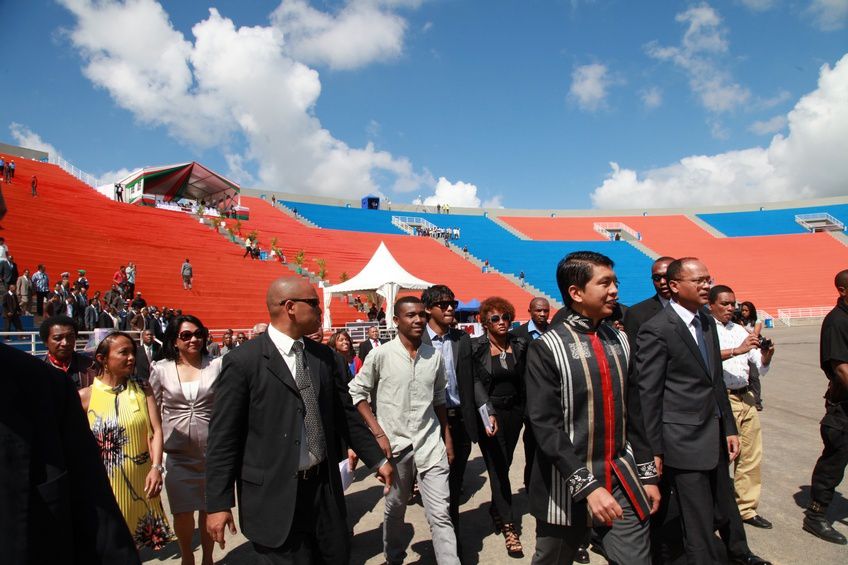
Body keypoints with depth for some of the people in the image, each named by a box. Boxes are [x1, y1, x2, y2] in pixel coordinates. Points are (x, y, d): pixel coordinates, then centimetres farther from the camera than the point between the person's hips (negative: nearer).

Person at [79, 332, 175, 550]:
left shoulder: (143, 391, 1)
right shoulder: (85, 396, -4)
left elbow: (156, 430, -6)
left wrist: (156, 467, -17)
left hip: (140, 482, 2)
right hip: (103, 484, -2)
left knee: (134, 546, 13)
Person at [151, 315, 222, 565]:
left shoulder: (217, 365, -4)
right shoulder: (161, 369, -1)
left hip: (212, 450, 0)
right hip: (177, 453, 0)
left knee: (208, 509, 11)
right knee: (182, 511, 8)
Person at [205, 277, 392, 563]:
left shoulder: (326, 356, 4)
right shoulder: (242, 361, -11)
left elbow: (346, 415, 12)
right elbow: (223, 436, -9)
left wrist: (377, 459, 13)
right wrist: (218, 504, -8)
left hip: (325, 487, 5)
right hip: (273, 496, -5)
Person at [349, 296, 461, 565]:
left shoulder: (435, 356, 1)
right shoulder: (380, 355, -9)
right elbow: (356, 392, -3)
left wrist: (447, 438, 12)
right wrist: (379, 433, -8)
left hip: (430, 445, 2)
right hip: (394, 445, -1)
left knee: (440, 514, 0)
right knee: (394, 509, 17)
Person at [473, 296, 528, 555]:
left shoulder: (519, 346, 1)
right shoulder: (477, 348, -9)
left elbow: (524, 380, 6)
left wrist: (525, 411, 0)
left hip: (514, 412, 4)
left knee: (504, 465, 15)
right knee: (498, 467, -1)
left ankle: (495, 510, 36)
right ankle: (508, 526, 6)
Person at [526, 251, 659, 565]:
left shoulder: (619, 341, 6)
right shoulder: (546, 348, -12)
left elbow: (633, 412, 11)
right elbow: (545, 425, -17)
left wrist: (648, 474, 11)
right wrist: (587, 486, -20)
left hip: (624, 483, 4)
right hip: (568, 486, -4)